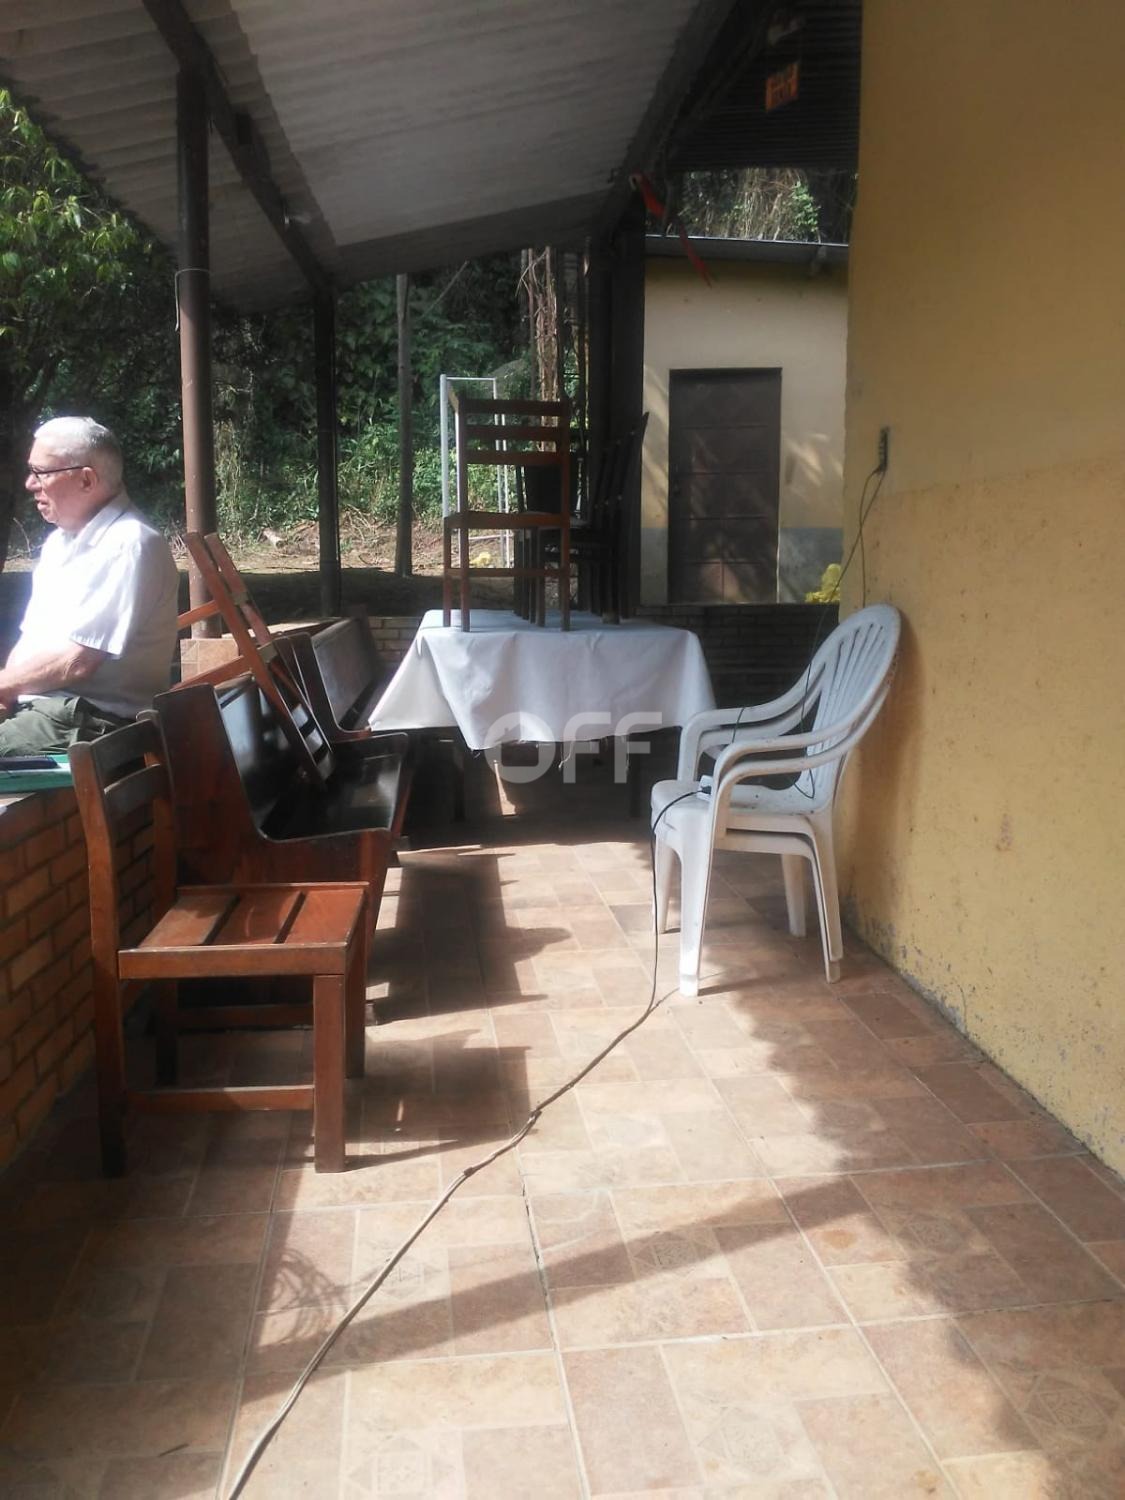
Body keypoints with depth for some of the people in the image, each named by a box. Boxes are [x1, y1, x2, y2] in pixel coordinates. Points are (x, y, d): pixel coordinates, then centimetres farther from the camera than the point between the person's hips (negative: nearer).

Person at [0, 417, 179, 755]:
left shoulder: (130, 546, -14)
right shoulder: (61, 540, 16)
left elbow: (75, 662, -18)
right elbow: (32, 637, 18)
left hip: (85, 723, -8)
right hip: (32, 703, 8)